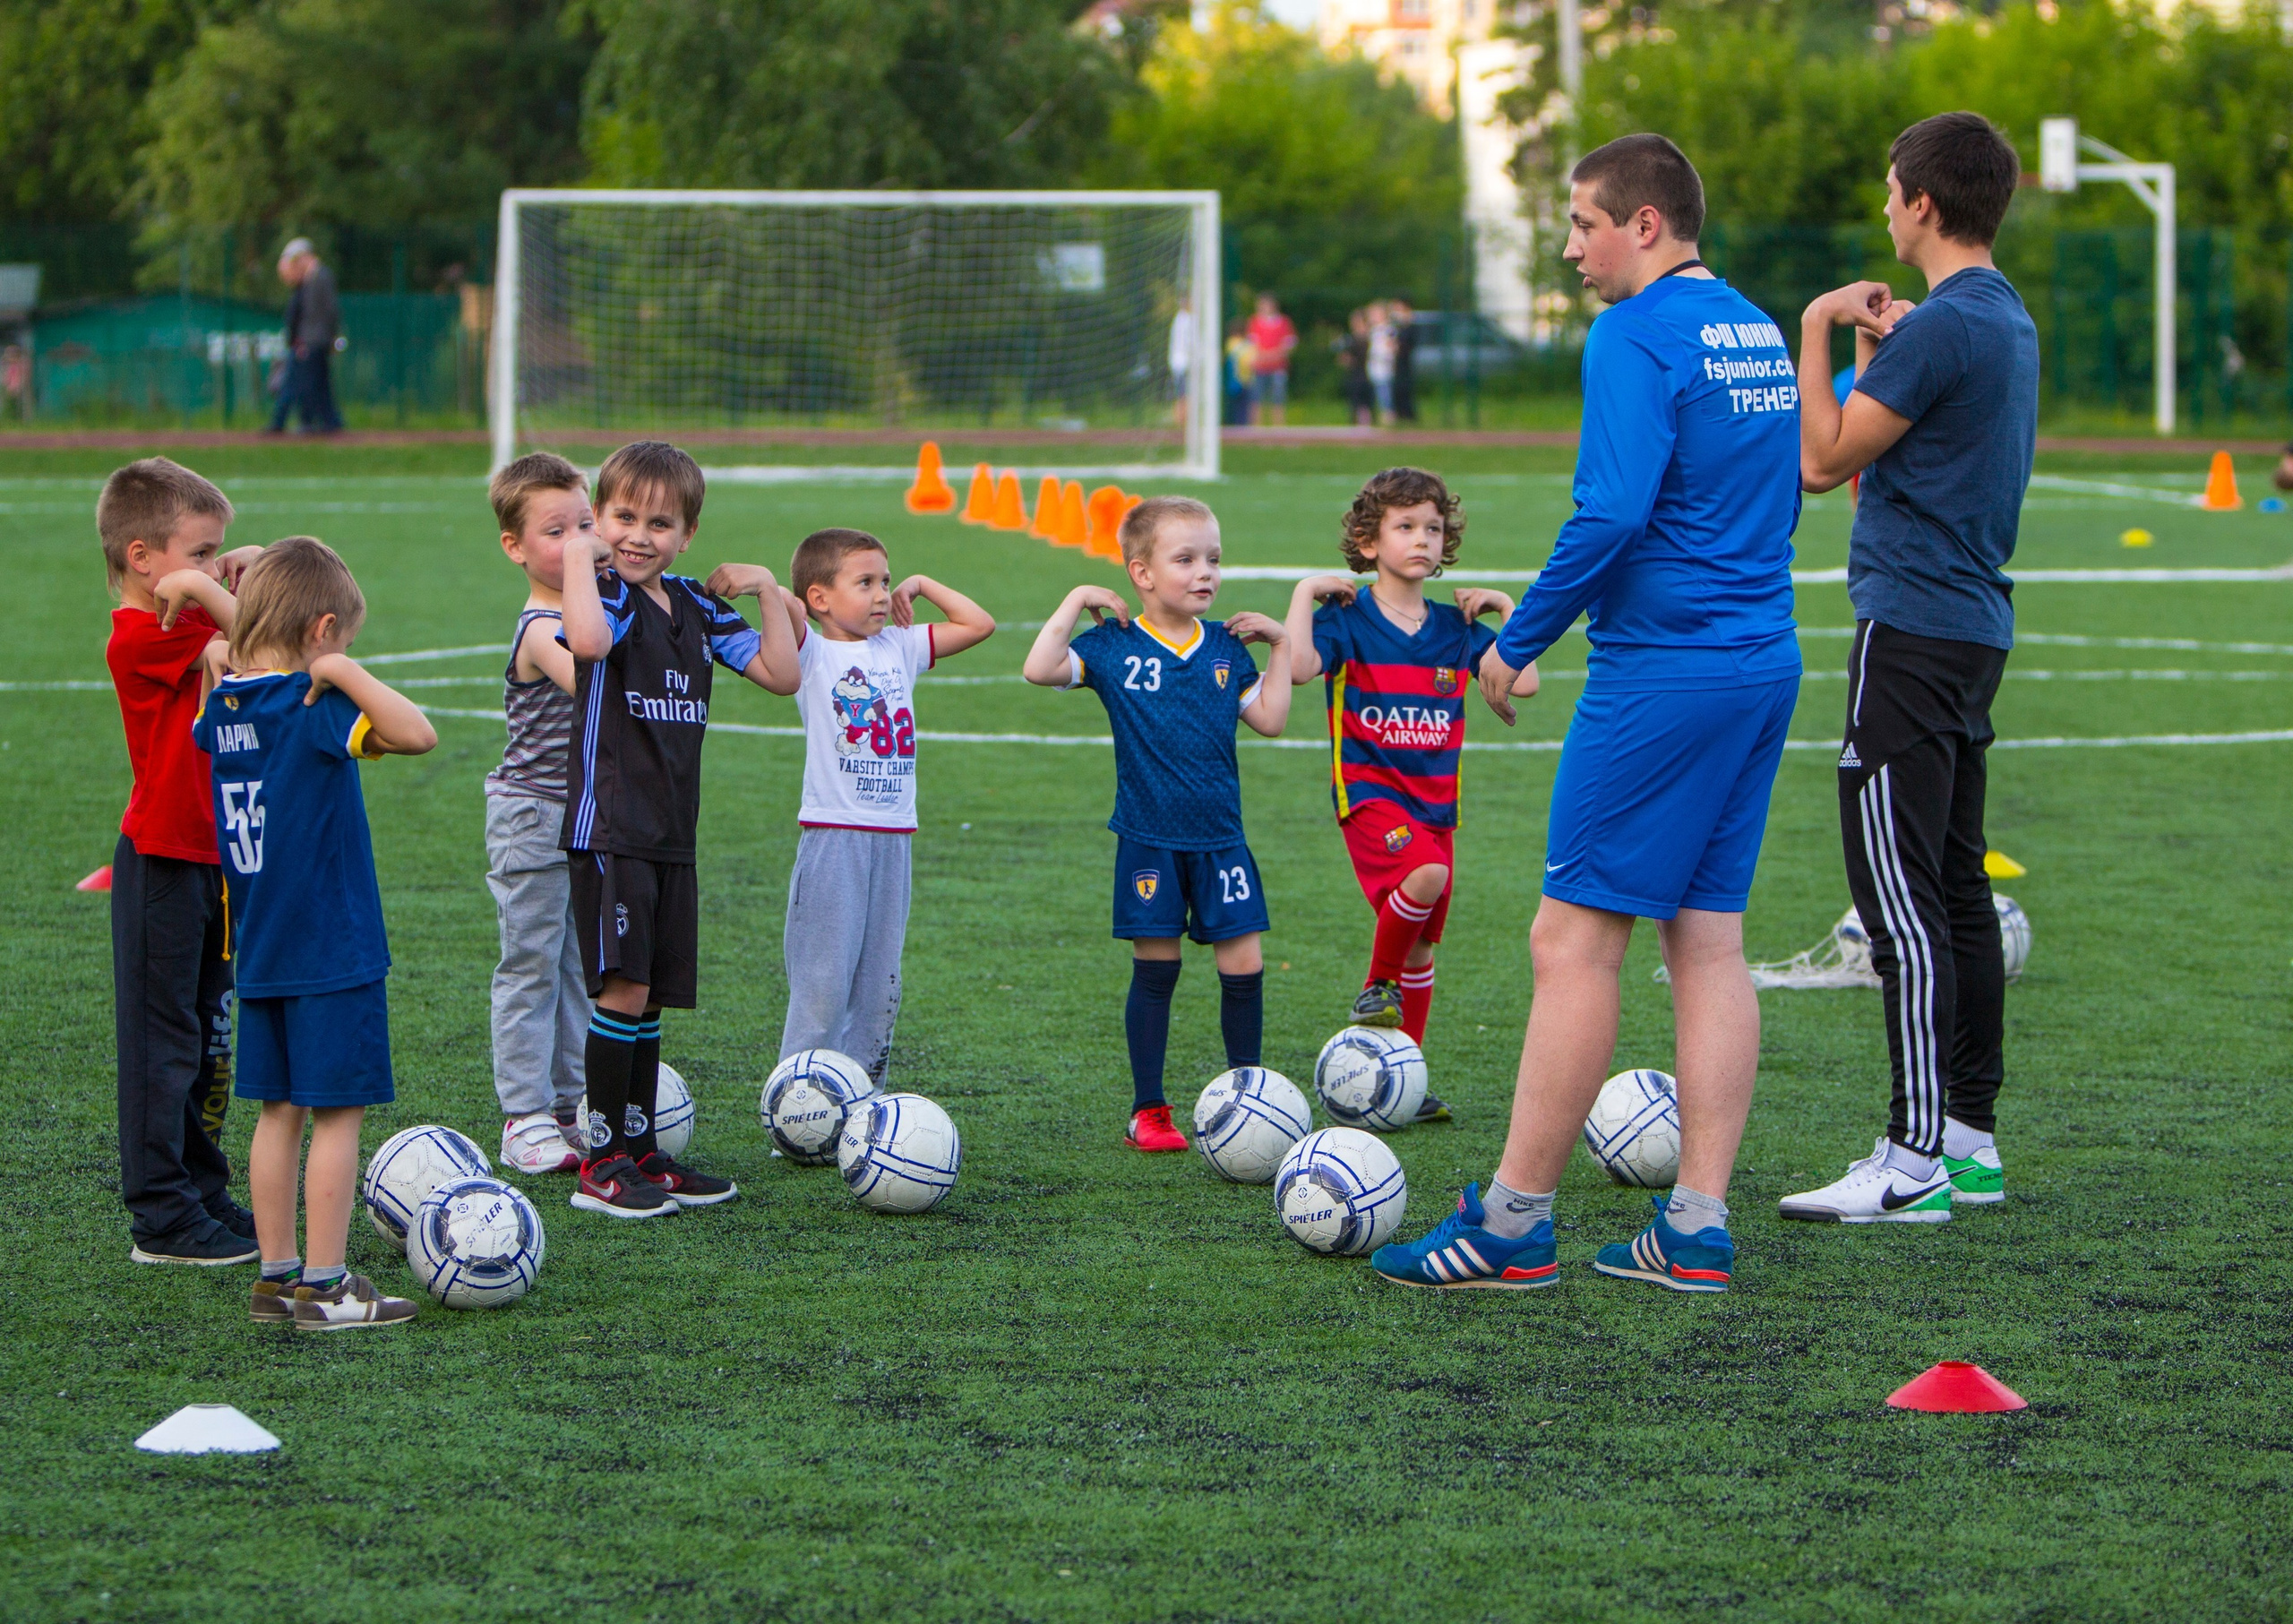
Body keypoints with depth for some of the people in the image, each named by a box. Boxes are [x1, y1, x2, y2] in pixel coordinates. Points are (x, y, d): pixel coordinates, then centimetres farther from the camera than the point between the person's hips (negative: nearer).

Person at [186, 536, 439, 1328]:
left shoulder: (223, 706, 5)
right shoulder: (316, 708, -18)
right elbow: (417, 733, -31)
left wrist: (220, 668, 16)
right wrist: (342, 672, -23)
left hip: (258, 955, 8)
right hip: (333, 952, -8)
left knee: (280, 1111, 14)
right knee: (338, 1113, -1)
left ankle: (278, 1276, 18)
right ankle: (325, 1287, 0)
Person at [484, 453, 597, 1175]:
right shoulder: (540, 630, -19)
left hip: (590, 814, 8)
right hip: (532, 817, -8)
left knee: (579, 965, 11)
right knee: (531, 966, -2)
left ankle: (568, 1108, 19)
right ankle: (525, 1120, 2)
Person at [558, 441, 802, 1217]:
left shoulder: (697, 607, 12)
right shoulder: (605, 597, -9)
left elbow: (782, 674, 15)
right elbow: (588, 640, -35)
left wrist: (768, 592, 6)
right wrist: (580, 554, -24)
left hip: (673, 833, 7)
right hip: (608, 828, -7)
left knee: (652, 998, 11)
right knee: (623, 989, -12)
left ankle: (642, 1151, 19)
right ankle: (603, 1163, -6)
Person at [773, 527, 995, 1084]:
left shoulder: (898, 648, 13)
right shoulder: (812, 653, -3)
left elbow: (979, 624, 18)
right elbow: (787, 608, -23)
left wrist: (921, 585, 15)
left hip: (892, 837, 6)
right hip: (833, 835, -6)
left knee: (879, 985, 8)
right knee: (823, 984, -7)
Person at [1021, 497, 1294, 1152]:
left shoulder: (1227, 646, 6)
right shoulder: (1114, 645, -4)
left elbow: (1270, 719, 8)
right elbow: (1040, 669, -16)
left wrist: (1281, 644, 4)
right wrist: (1076, 602, -13)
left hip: (1220, 838, 3)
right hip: (1149, 840, -3)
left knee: (1243, 965, -1)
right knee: (1154, 970, 2)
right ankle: (1148, 1111, 11)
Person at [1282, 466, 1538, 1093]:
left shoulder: (1457, 629, 9)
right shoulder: (1349, 621, -5)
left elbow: (1524, 682, 3)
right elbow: (1299, 666, -23)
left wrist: (1506, 609, 5)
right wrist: (1305, 592, -17)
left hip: (1436, 801, 5)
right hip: (1369, 791, -5)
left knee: (1421, 946, 9)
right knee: (1425, 873, -33)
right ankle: (1377, 987, -9)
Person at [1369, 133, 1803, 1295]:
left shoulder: (1638, 338, -12)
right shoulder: (1758, 335, 15)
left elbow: (1611, 513, -21)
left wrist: (1517, 643, -11)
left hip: (1662, 670, -9)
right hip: (1763, 665, 9)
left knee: (1573, 938, -5)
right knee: (1708, 941, 9)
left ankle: (1514, 1224, -3)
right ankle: (1696, 1230, 7)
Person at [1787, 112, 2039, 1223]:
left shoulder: (1942, 327, -16)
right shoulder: (2008, 320, 15)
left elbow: (1822, 461, -13)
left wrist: (1813, 331, -5)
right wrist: (1873, 349, 17)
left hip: (1912, 631, -10)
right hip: (1975, 627, 10)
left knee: (1901, 897, -10)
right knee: (1957, 892, 13)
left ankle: (1913, 1160, -11)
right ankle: (1969, 1139, 16)